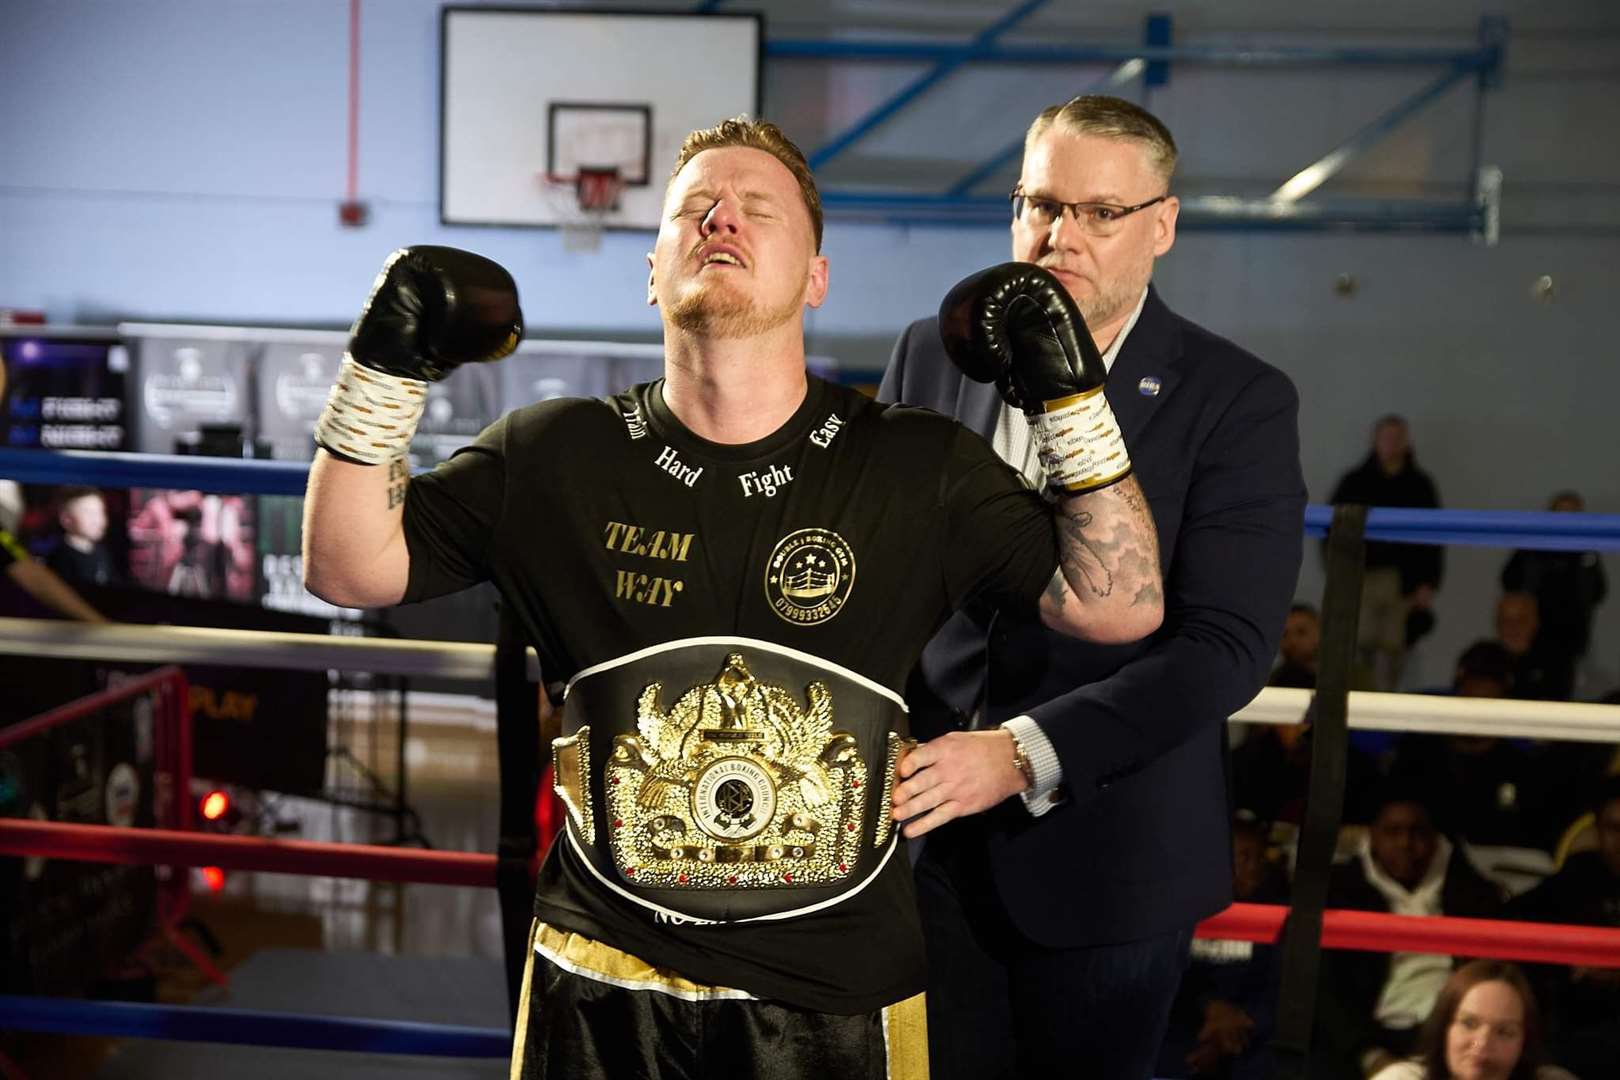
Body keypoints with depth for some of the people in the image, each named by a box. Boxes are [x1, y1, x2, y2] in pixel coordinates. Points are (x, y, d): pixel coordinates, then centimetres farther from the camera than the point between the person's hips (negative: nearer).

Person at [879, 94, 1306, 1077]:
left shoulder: (1239, 401, -7)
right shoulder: (932, 356, 4)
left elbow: (1227, 645, -16)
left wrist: (1026, 752, -25)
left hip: (1107, 857, -2)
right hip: (924, 834, 2)